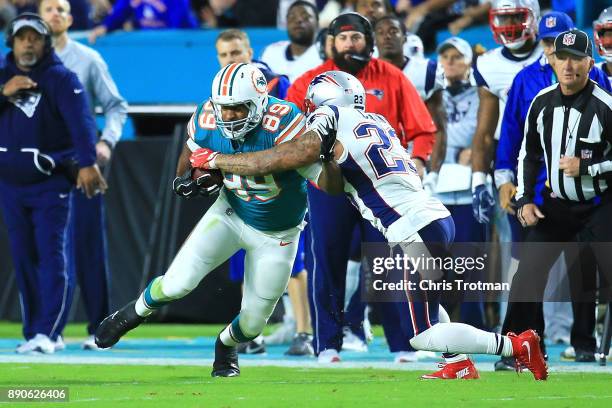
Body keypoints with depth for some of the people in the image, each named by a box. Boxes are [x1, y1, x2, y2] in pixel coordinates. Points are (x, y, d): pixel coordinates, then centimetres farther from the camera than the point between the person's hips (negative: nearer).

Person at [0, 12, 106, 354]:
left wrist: (87, 163, -31)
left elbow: (80, 120, -18)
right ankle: (33, 334, 12)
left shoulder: (61, 79, -5)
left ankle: (48, 332, -18)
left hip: (51, 184, -5)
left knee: (52, 257, -12)